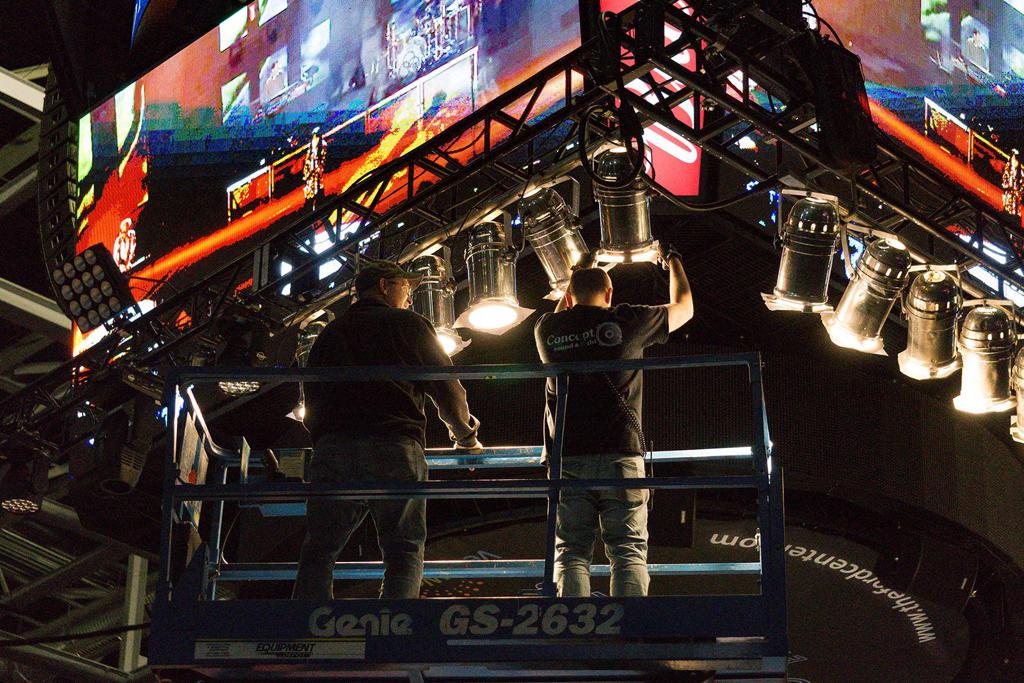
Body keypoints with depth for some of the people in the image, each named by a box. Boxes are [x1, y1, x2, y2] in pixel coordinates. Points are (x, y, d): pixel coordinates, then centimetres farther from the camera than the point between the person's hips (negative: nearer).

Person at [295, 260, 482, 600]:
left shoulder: (328, 334, 26)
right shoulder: (407, 324, 12)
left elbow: (311, 408, 25)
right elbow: (447, 389, 12)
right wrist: (465, 436, 27)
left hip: (332, 448, 3)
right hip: (395, 447, -3)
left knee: (318, 553, 2)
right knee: (404, 552, 0)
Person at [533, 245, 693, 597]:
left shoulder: (547, 330, 10)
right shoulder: (625, 321, 3)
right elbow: (684, 307, 22)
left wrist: (577, 275, 49)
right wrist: (673, 262, 39)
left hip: (567, 458, 2)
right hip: (619, 455, -2)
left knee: (571, 554, 0)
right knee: (628, 554, -3)